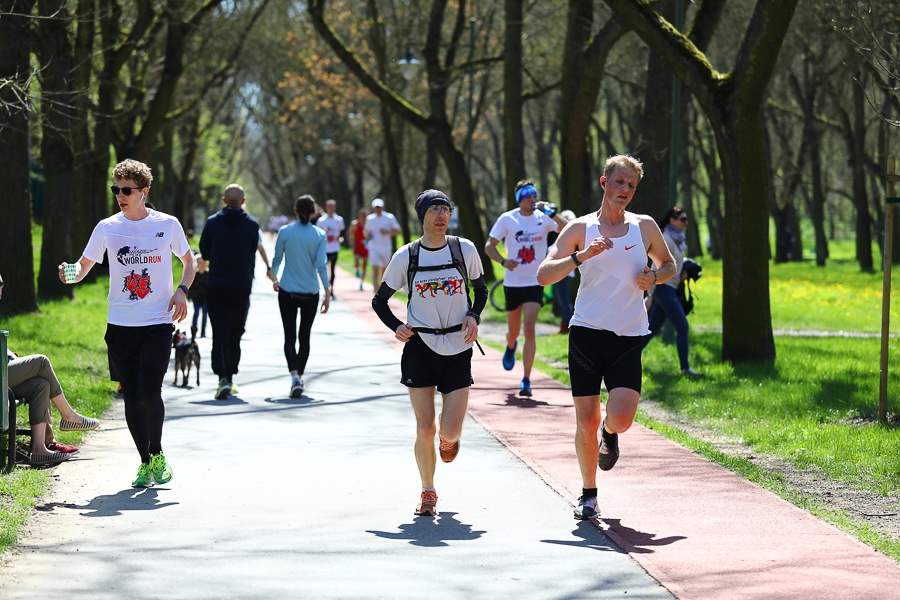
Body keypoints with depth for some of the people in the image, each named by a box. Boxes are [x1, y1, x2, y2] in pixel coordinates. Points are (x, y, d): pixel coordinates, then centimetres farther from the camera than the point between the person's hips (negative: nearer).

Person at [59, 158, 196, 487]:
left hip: (158, 324, -2)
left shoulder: (167, 225, 0)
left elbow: (189, 261, 14)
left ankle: (157, 453, 9)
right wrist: (70, 273, -16)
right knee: (131, 397, 4)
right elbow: (83, 266, 8)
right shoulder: (107, 228, 3)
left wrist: (181, 291, -4)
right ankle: (145, 462, 18)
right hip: (120, 324, 2)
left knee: (150, 392, -14)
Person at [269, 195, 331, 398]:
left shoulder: (285, 232, -4)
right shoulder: (319, 235, -4)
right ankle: (299, 376, 23)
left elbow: (277, 259, 4)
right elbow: (321, 265, -8)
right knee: (304, 336, 16)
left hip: (287, 291, -1)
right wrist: (327, 292, -4)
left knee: (290, 336, -3)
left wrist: (274, 278, 24)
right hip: (310, 293, 1)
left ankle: (295, 376, -22)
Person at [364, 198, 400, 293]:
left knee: (384, 270, 15)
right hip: (373, 248, 0)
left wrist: (387, 232, -18)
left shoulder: (389, 218, -3)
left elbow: (397, 231, 0)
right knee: (375, 271, -13)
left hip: (386, 248, 0)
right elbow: (367, 231, 18)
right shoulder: (369, 219, 4)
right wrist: (367, 235, -5)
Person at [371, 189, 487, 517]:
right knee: (425, 430, -3)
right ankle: (428, 493, 18)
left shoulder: (465, 250, 0)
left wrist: (474, 316, -4)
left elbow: (481, 289, 15)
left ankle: (448, 438, 31)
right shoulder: (406, 257, -2)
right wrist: (396, 327, -8)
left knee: (450, 431, -8)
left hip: (458, 349, 0)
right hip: (420, 348, 0)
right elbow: (380, 300, 9)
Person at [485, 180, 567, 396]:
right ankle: (511, 347, 52)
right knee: (513, 331, 13)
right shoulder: (507, 219, -2)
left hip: (534, 283, -1)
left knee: (529, 329, -14)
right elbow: (489, 246, -1)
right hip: (512, 282, 1)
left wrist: (552, 214, -25)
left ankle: (526, 380, -12)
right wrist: (503, 261, -18)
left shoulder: (543, 218, -3)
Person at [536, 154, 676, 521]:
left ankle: (609, 433, 23)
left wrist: (653, 276, 0)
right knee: (586, 422, -1)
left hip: (628, 337, 1)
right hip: (587, 332, -1)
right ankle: (588, 495, 18)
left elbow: (669, 264, 23)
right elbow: (544, 275, -5)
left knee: (621, 417, -16)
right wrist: (581, 256, -19)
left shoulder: (645, 227, 7)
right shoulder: (581, 228, 2)